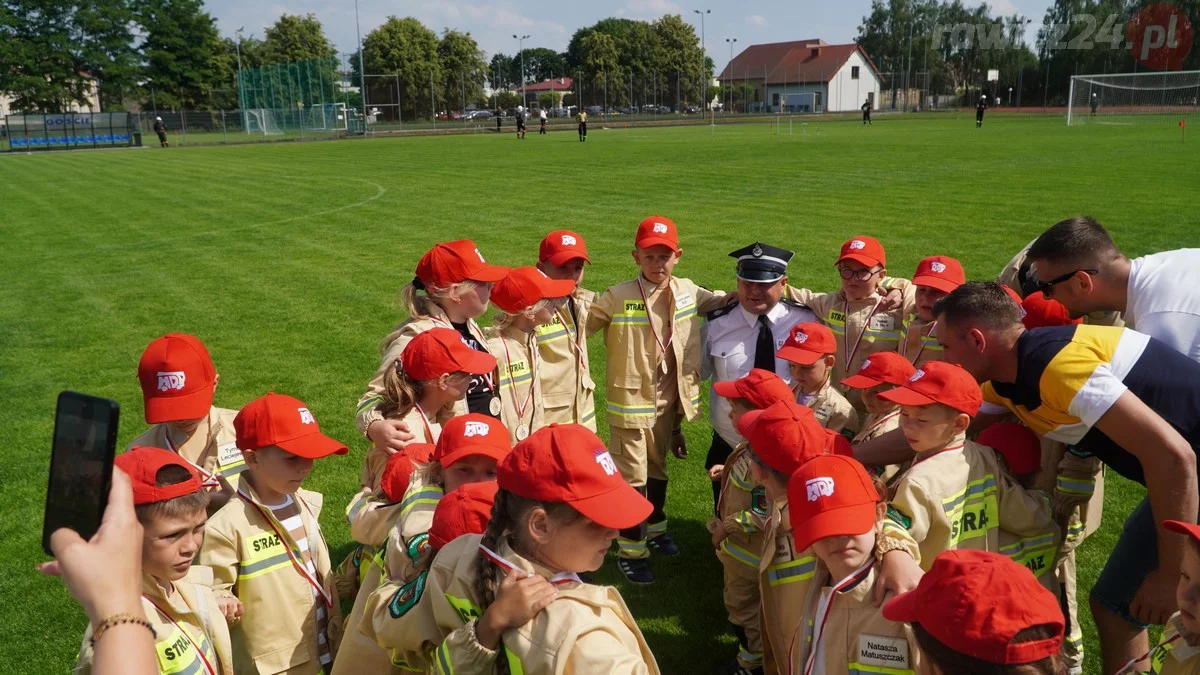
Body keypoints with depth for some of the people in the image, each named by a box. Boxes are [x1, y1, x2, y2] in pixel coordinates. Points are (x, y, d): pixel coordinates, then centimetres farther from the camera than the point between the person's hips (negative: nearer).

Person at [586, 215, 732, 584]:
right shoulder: (618, 298, -16)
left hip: (669, 400, 5)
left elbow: (724, 301, 17)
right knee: (633, 477, 3)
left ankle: (655, 528, 46)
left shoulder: (687, 292, 0)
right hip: (631, 401, -5)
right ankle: (630, 551, 19)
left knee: (658, 468, 24)